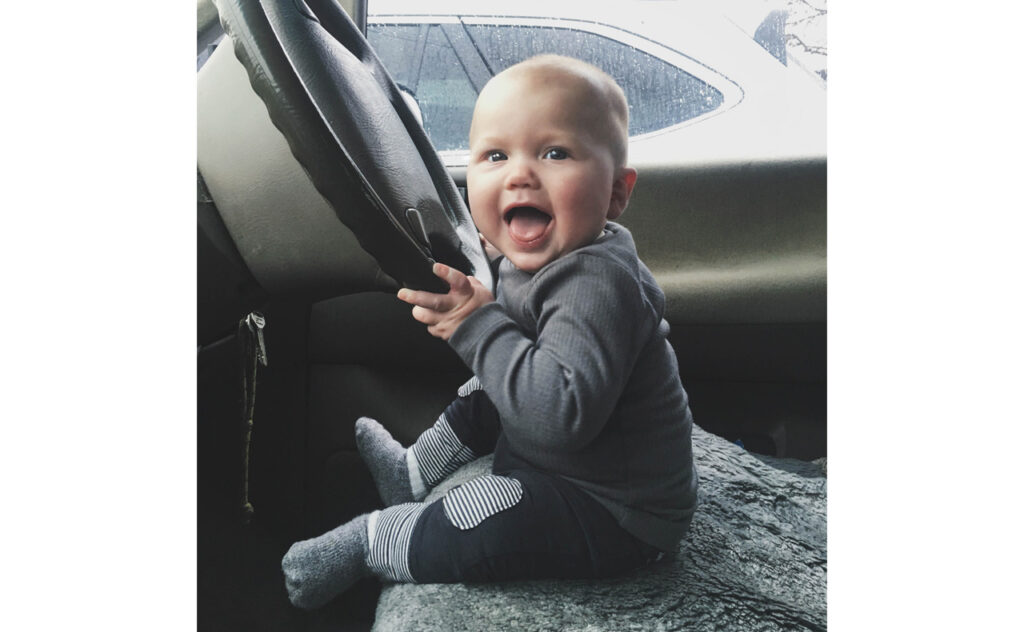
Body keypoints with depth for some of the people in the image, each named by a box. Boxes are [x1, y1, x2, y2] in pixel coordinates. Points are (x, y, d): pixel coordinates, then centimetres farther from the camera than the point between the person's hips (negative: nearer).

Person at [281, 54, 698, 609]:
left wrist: (481, 327, -34)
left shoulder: (596, 285, -32)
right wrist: (468, 316, -1)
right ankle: (413, 474, 48)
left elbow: (562, 414, -43)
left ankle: (369, 542, 5)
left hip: (617, 516, -10)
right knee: (484, 398, 27)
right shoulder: (540, 258, -2)